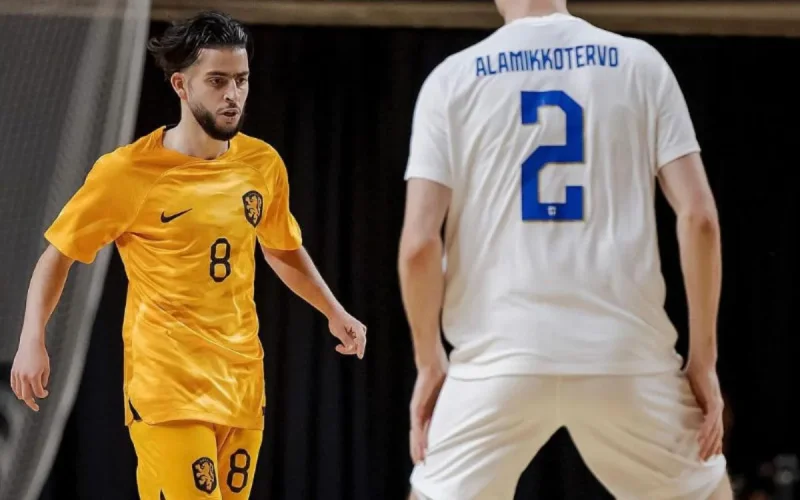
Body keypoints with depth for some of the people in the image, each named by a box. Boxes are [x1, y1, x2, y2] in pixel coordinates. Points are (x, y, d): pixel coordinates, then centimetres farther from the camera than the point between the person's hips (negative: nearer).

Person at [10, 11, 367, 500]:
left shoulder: (263, 163, 6)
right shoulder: (129, 171, -8)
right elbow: (58, 255, 1)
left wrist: (335, 313, 21)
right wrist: (33, 340, -10)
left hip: (242, 381, 5)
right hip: (167, 383, -5)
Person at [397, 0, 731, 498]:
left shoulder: (454, 77, 5)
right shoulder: (638, 63, 7)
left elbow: (420, 242, -3)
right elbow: (698, 216, -1)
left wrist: (430, 361, 10)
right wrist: (703, 358, 5)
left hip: (499, 355, 0)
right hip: (625, 355, 1)